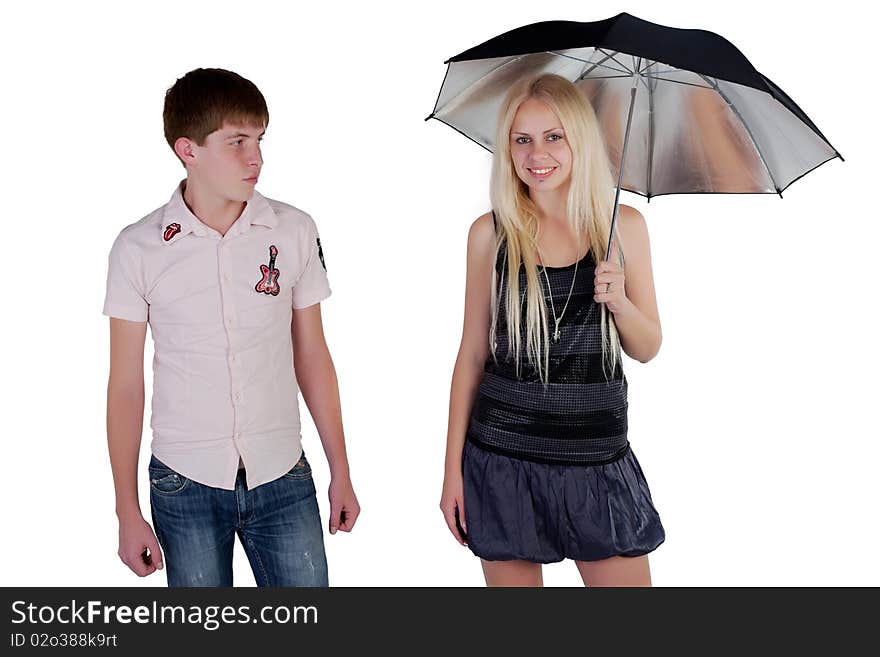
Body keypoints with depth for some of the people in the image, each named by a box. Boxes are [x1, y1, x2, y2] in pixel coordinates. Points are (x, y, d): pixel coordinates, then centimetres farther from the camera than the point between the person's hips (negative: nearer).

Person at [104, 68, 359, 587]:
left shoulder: (294, 231, -2)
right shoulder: (140, 248, -6)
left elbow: (312, 356, 6)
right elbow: (126, 384, -1)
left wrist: (341, 473, 8)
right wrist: (128, 512, -1)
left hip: (282, 476, 1)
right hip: (185, 484, -1)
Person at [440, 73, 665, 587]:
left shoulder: (623, 226, 0)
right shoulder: (491, 233, -2)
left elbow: (647, 349, 7)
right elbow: (473, 355, 3)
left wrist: (619, 302, -14)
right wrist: (453, 468, 2)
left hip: (597, 455, 1)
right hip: (503, 458, 0)